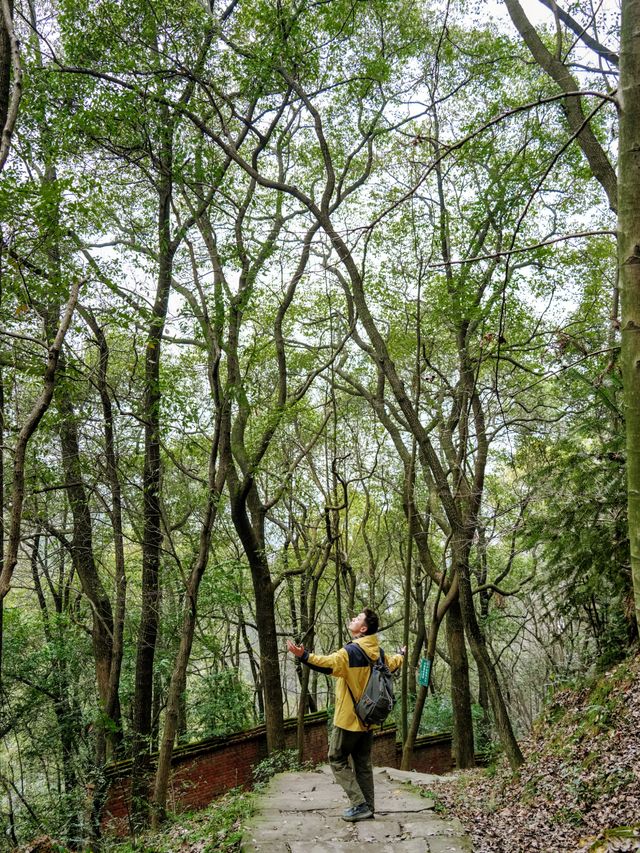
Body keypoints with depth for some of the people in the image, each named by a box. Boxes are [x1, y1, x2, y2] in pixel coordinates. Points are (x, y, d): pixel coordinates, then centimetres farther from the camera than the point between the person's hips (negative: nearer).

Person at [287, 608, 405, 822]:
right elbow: (391, 664, 26)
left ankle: (359, 805, -2)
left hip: (349, 717, -7)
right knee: (363, 763, 15)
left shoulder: (351, 651, -20)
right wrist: (401, 655, 49)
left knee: (337, 759, 4)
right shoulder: (378, 652, 5)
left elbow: (330, 663, -38)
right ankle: (367, 807, 18)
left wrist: (303, 656, -49)